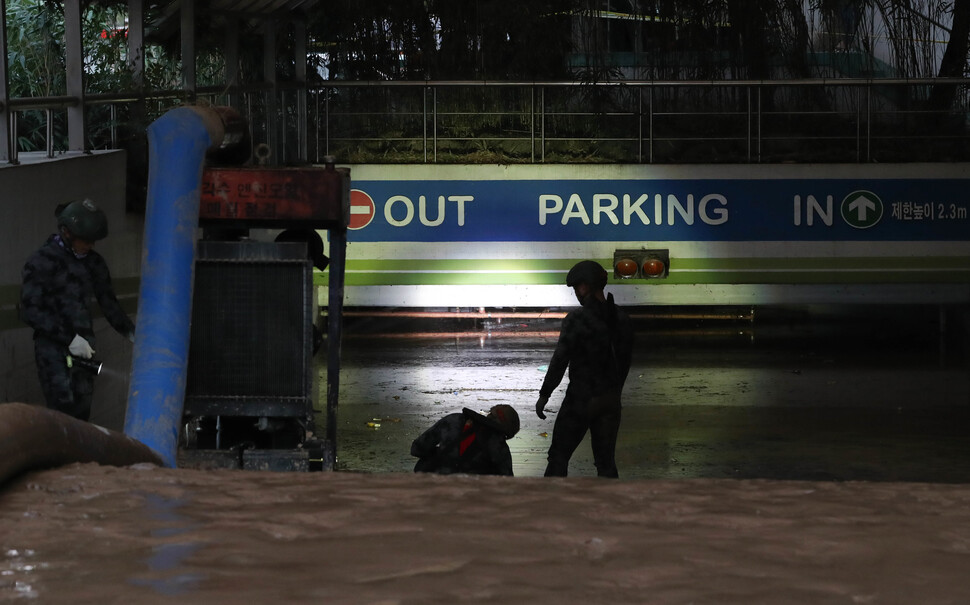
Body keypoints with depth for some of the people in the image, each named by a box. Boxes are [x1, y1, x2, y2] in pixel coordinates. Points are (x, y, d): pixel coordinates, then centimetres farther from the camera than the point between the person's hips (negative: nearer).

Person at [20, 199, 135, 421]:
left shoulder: (93, 262, 13)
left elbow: (108, 303, 19)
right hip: (54, 349, -6)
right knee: (64, 409, -16)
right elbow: (30, 311, -11)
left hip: (83, 347, 6)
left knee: (82, 412, 3)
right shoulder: (41, 262, -6)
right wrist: (69, 339, -18)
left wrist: (131, 332, 2)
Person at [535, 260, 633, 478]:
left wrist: (544, 395, -7)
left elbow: (559, 361, -17)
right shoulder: (621, 318, 3)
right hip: (610, 400, 6)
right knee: (606, 462, 11)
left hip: (581, 400, -6)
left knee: (559, 456, 6)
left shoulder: (576, 319, -17)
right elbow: (625, 361, 11)